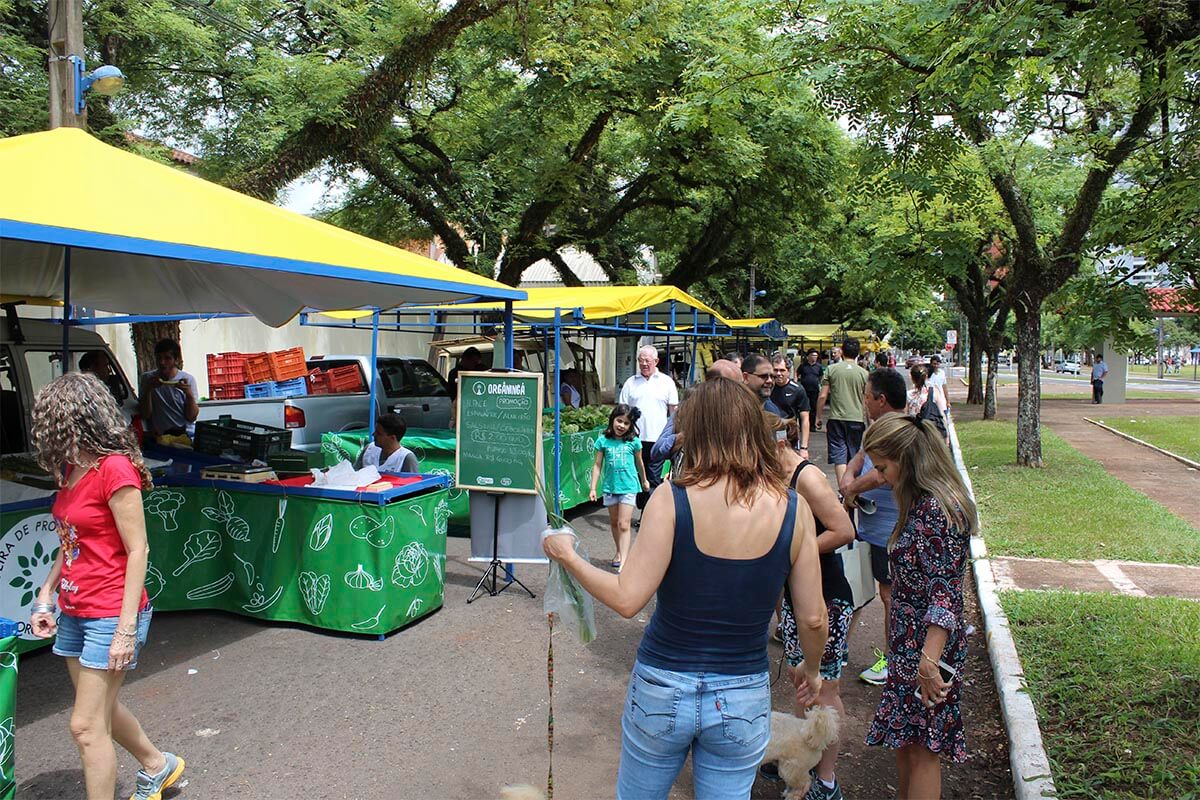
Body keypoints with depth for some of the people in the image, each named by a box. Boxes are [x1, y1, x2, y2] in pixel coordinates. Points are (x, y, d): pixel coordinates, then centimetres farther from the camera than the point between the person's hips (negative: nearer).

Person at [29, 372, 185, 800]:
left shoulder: (114, 469, -19)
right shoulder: (71, 469, 8)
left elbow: (138, 551, -19)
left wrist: (126, 629, -19)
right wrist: (45, 596, 8)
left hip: (110, 615, -9)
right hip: (74, 612, 9)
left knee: (86, 727, 0)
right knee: (102, 709, 23)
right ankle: (157, 765, 44)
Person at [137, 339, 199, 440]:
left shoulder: (188, 380, 1)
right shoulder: (147, 378, 4)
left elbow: (191, 418, -2)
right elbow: (145, 415, -1)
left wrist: (189, 394, -17)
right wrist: (148, 390, -13)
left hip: (185, 434, 0)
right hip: (158, 436, 0)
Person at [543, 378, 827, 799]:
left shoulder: (672, 498, -17)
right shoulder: (793, 508, -9)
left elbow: (627, 599, -19)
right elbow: (812, 617, -4)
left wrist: (567, 556, -4)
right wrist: (812, 667, 17)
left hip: (662, 687, -1)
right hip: (744, 700, 2)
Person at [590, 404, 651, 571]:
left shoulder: (633, 442, -4)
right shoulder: (603, 441, -3)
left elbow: (639, 463, 12)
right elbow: (597, 465, 2)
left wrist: (644, 481, 25)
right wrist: (593, 488, -1)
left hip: (628, 487, -2)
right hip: (610, 487, 2)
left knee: (624, 524, -8)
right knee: (614, 523, 17)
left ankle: (623, 562, -10)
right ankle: (619, 552, 36)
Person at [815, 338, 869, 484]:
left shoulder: (831, 369, -1)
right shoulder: (863, 373, 1)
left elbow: (822, 396, -3)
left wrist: (818, 417, 8)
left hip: (836, 418, -1)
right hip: (857, 419, 2)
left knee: (839, 455, -3)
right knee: (853, 457, 14)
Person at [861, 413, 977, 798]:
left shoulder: (940, 509, -22)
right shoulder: (922, 502, 8)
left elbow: (946, 593, -26)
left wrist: (929, 661, -30)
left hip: (928, 646, -9)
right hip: (908, 642, 9)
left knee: (921, 750, 4)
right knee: (904, 741, 19)